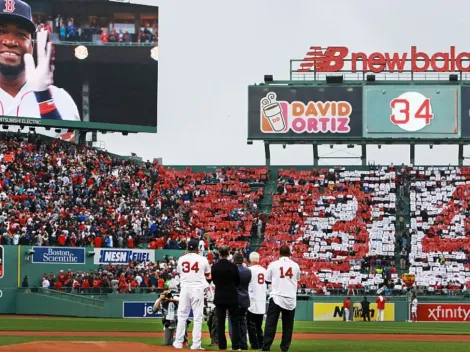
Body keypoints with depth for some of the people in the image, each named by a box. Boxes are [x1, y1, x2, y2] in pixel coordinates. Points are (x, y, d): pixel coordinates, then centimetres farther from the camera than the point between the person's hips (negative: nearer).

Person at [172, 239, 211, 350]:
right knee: (197, 317, 1)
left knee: (182, 316, 9)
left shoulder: (181, 259, 4)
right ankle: (196, 344, -3)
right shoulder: (202, 259, -1)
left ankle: (178, 342, 7)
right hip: (197, 289, -2)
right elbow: (208, 274, 14)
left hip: (185, 289, 2)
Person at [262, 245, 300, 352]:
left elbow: (267, 281, 7)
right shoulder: (295, 265, 4)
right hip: (290, 299, 2)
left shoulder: (273, 264, -1)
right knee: (288, 325, 10)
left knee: (271, 323, -3)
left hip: (276, 297, -2)